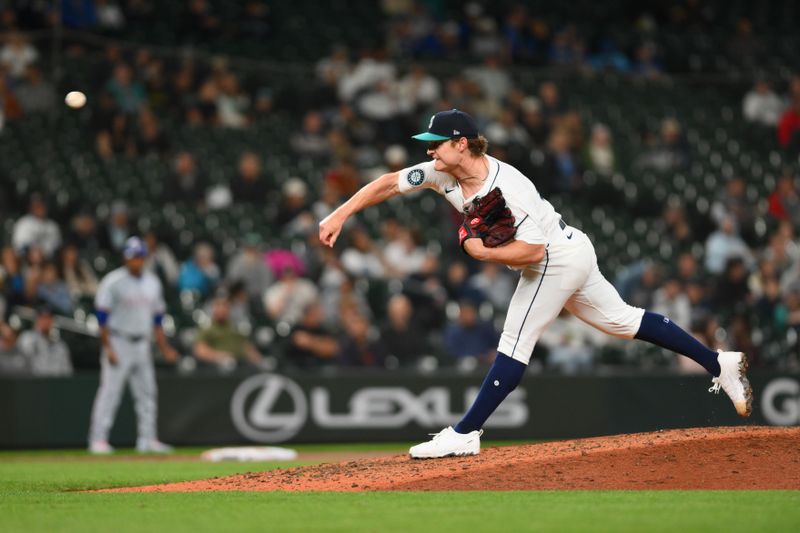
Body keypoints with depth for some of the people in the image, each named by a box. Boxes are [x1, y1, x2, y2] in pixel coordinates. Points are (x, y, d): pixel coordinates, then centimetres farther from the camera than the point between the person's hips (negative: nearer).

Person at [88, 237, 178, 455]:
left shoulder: (152, 282, 11)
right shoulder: (113, 282, -8)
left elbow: (157, 319, 17)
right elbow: (102, 317, -10)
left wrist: (164, 347, 12)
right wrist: (108, 347, -16)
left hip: (142, 344, 6)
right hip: (118, 343, -6)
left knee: (147, 392, 5)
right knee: (109, 390, -10)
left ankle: (147, 439, 10)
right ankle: (98, 439, -9)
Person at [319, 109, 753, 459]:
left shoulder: (507, 189, -31)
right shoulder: (443, 172, -7)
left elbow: (532, 250, -32)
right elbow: (388, 183, -1)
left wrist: (482, 252, -24)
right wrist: (340, 216, -8)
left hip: (557, 259, -9)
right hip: (571, 255, 9)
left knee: (515, 343, -10)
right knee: (622, 321, 15)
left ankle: (465, 434, -11)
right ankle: (720, 364, 20)